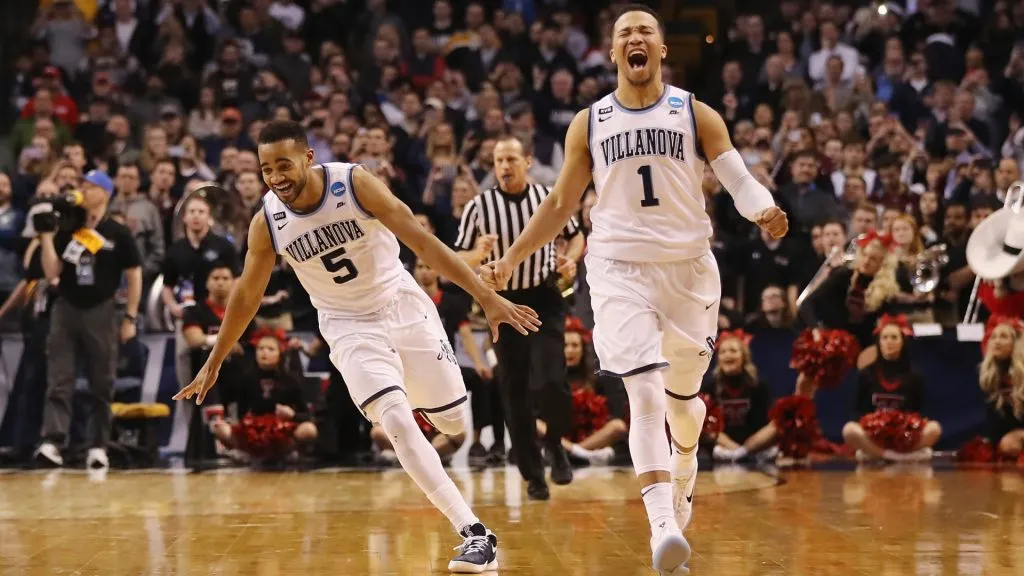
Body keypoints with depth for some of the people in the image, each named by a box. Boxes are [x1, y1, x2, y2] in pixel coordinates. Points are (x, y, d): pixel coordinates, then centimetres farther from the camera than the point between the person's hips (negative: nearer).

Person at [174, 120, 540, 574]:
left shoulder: (355, 183, -22)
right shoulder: (267, 223, -14)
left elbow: (422, 241, -22)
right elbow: (246, 297, 1)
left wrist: (487, 298, -27)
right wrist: (213, 365, 7)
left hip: (402, 305, 0)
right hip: (350, 327, 0)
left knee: (453, 422, 6)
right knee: (398, 425, -19)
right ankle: (476, 535, -19)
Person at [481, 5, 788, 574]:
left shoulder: (696, 115, 3)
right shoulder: (589, 123, 6)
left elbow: (739, 180, -4)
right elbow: (561, 203, 14)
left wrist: (765, 211, -26)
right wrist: (510, 260, 8)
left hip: (689, 267, 1)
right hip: (619, 270, -1)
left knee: (682, 395, 15)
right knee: (645, 393, -17)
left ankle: (684, 466, 50)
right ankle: (663, 528, -26)